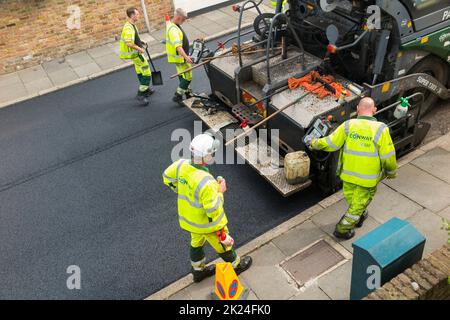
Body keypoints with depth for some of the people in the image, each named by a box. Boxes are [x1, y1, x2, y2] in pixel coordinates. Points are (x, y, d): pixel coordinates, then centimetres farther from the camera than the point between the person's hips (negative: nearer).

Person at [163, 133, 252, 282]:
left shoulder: (181, 165, -20)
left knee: (197, 242, 31)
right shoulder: (206, 182, -41)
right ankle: (235, 266, 50)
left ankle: (198, 270, 54)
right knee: (224, 243, 22)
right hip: (207, 223, -6)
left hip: (188, 217, 6)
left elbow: (167, 177, 2)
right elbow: (213, 210, -33)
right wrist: (220, 191, -19)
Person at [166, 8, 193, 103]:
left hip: (180, 56, 11)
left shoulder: (172, 24, 5)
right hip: (179, 57, -11)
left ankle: (187, 92, 37)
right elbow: (177, 46, -41)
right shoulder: (173, 30, -28)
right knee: (187, 77, -6)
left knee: (183, 76, 22)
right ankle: (178, 96, 1)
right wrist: (186, 56, -51)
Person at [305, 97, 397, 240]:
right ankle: (342, 230, 28)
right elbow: (388, 157, -13)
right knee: (358, 204, 17)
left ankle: (360, 216, 53)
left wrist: (314, 143, 12)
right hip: (368, 178, -2)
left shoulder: (348, 125, -13)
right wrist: (392, 172, 5)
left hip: (348, 174, 3)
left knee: (351, 198, 28)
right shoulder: (381, 129, -18)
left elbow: (330, 143, -6)